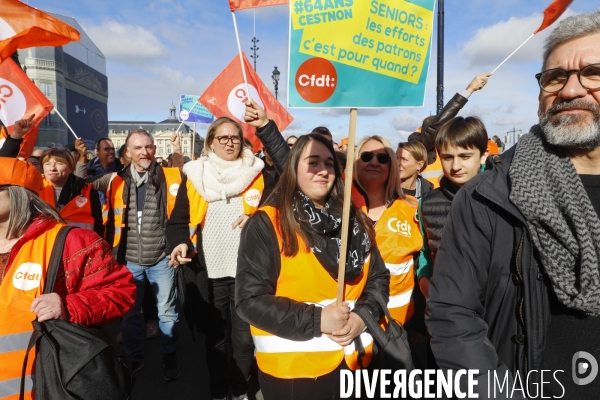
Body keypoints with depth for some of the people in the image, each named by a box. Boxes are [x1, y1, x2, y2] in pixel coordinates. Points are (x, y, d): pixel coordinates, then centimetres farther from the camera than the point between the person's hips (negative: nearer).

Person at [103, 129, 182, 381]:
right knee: (129, 312, 16)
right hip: (128, 260, 3)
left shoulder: (171, 177, -6)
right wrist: (110, 252, 8)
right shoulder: (117, 181, 2)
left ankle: (170, 357, 27)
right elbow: (108, 219, 11)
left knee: (166, 312, 9)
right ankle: (134, 357, 35)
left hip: (161, 258, -2)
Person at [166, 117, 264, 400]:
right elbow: (178, 221, 4)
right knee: (215, 334, 15)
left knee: (244, 335, 9)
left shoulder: (257, 173, 2)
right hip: (208, 270, 1)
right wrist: (180, 243, -14)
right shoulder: (194, 175, 4)